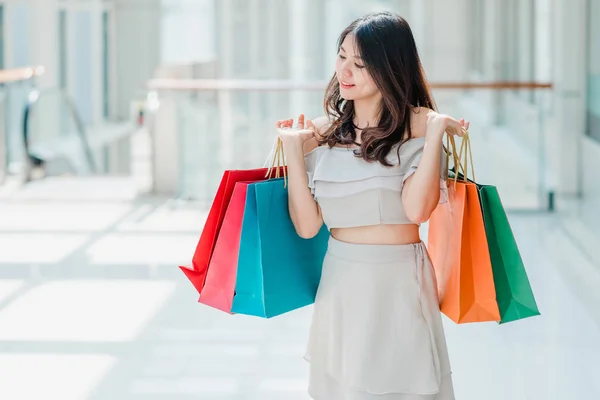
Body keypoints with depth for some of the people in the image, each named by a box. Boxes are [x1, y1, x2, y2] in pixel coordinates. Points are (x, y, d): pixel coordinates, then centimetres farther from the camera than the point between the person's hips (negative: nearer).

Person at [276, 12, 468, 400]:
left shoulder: (419, 125, -6)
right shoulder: (321, 133, 4)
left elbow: (417, 209, -20)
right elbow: (307, 225, -4)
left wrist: (436, 132, -18)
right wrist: (293, 150, -6)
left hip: (400, 284, -3)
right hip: (340, 284, 3)